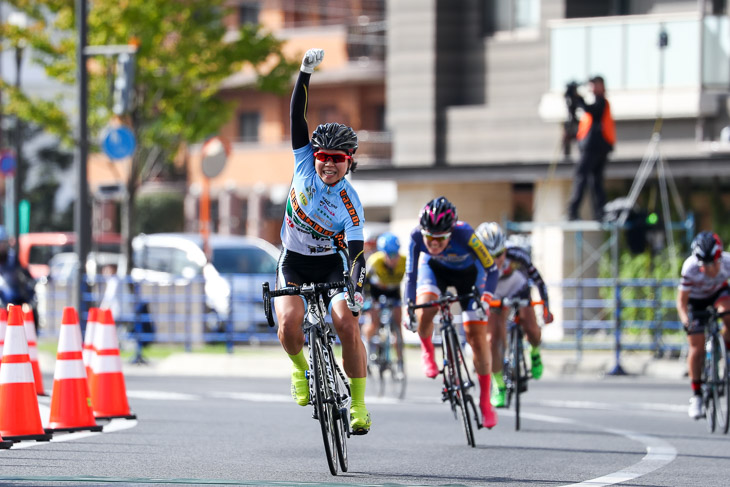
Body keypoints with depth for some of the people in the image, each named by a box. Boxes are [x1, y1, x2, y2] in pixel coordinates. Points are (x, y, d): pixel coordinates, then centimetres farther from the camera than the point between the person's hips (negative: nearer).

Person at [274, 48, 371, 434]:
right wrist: (306, 72, -25)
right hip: (294, 262, 2)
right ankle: (301, 367, 9)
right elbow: (297, 116, -16)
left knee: (347, 324, -23)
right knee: (289, 324, -24)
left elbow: (356, 253, -25)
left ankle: (358, 404, -10)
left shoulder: (350, 204, -18)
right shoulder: (305, 163, -11)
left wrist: (354, 289, -41)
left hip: (333, 263, -2)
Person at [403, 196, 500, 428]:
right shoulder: (417, 236, -32)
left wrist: (486, 296, -45)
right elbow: (411, 274, -19)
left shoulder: (464, 234, -40)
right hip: (435, 269, 2)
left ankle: (485, 401, 7)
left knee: (476, 336, -8)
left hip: (468, 273, -2)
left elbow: (491, 269, -31)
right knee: (424, 312, -29)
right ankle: (427, 351, 6)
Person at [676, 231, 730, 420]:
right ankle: (696, 396, 4)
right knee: (697, 347, -7)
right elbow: (681, 301, -28)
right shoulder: (690, 268, -35)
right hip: (695, 300, -1)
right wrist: (686, 320, -46)